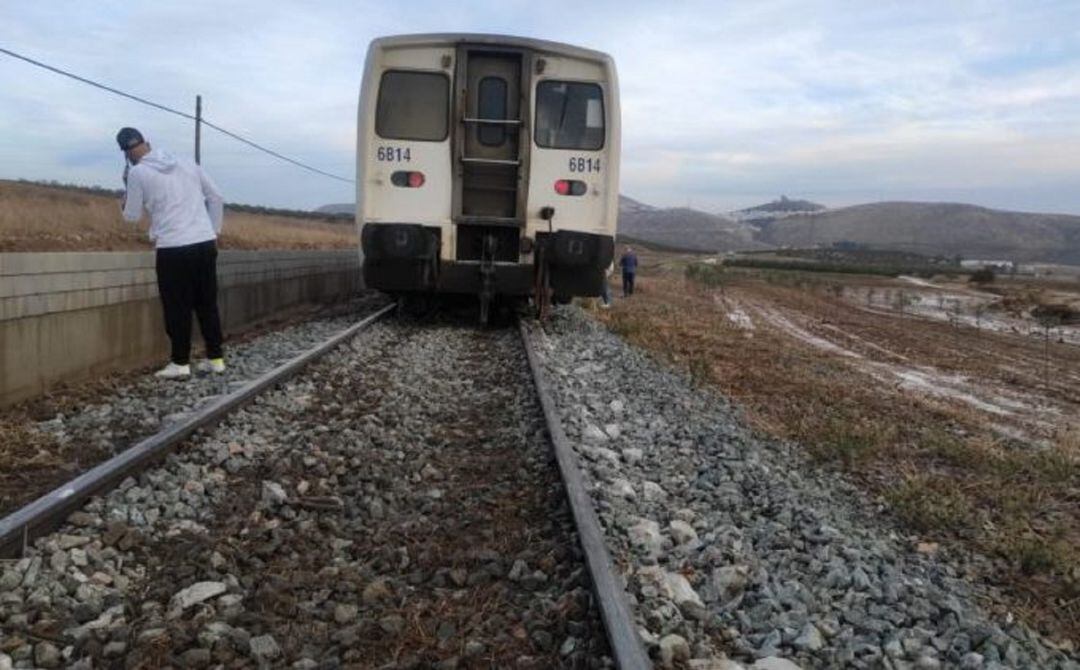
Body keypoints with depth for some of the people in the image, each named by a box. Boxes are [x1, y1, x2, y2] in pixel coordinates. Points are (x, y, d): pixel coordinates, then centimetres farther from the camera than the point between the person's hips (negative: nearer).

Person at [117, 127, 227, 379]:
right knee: (207, 304, 12)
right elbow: (216, 198, 16)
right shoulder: (187, 164, 12)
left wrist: (127, 189, 22)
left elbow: (131, 216, 6)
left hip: (173, 248, -5)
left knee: (177, 307, 4)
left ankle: (180, 363, 7)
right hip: (205, 243, 5)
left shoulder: (138, 172, -1)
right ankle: (215, 358, 16)